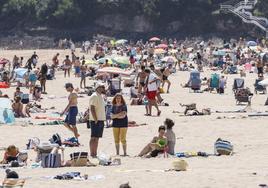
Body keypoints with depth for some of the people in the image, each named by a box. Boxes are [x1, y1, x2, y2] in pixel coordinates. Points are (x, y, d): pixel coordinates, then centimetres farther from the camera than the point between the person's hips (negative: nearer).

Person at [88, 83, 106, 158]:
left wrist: (103, 120, 17)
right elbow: (92, 109, -18)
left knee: (97, 138, 9)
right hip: (96, 121, -9)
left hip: (101, 120, 9)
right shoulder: (94, 96, -12)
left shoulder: (100, 96, 17)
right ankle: (92, 154, -9)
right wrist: (96, 120, -21)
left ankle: (95, 153, 11)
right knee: (94, 138, -8)